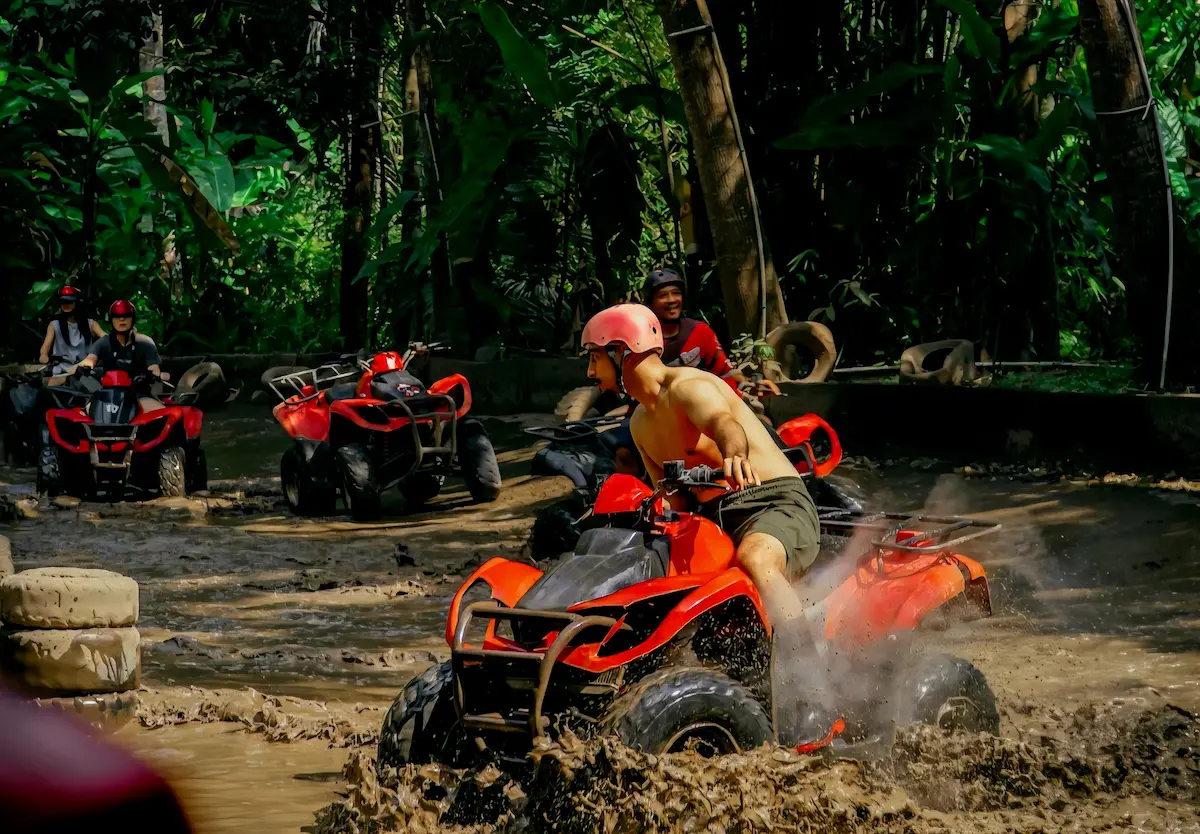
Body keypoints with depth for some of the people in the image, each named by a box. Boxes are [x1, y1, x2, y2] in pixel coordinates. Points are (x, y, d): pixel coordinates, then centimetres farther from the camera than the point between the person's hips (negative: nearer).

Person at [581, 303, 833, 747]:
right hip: (713, 520, 10)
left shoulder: (687, 386, -11)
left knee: (755, 559, -41)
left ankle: (808, 704, -49)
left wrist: (734, 455, -59)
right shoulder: (641, 423, 18)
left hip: (775, 502, -10)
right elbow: (673, 500, 22)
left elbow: (724, 421, -35)